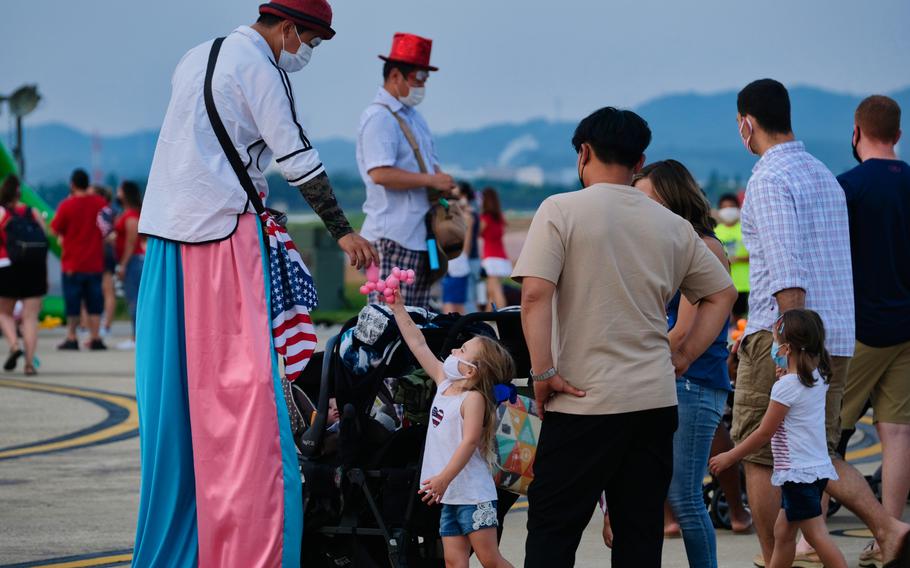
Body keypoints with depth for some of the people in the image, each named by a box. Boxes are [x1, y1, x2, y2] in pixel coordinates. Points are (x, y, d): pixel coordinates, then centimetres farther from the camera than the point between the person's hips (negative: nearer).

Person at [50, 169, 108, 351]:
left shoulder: (67, 205, -12)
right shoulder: (100, 203, -1)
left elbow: (55, 229, -5)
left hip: (72, 263, -3)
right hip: (95, 262, 3)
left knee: (73, 302, 5)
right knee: (94, 301, 6)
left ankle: (71, 338, 7)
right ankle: (95, 337, 0)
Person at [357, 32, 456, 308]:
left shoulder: (414, 117, 20)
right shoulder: (379, 118, -12)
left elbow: (430, 163, 29)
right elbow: (380, 173, -23)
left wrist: (443, 184, 6)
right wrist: (431, 181, -17)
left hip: (420, 235, 10)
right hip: (392, 237, -10)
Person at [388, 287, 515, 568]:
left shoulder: (473, 398, -12)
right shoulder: (444, 384, 10)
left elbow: (469, 442, -22)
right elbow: (418, 345, 17)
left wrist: (444, 478, -29)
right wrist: (399, 309, 19)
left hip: (474, 495, -8)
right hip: (450, 495, 8)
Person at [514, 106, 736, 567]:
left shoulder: (561, 210, -5)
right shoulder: (672, 226, 10)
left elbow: (534, 295, -16)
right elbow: (722, 293, 17)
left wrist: (543, 373, -12)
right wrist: (681, 358, 15)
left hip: (584, 402, -4)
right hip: (655, 401, 4)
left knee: (552, 529, 1)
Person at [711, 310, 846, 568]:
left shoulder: (786, 386, -16)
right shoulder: (818, 378, 8)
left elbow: (765, 432, -12)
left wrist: (730, 457, -3)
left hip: (799, 471, -9)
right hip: (817, 467, 9)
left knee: (816, 535, -11)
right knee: (782, 531, 17)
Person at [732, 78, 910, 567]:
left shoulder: (769, 179, -12)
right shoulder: (824, 175, 17)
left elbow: (787, 273, -21)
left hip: (778, 337, -8)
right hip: (837, 336, 8)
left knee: (760, 456, 3)